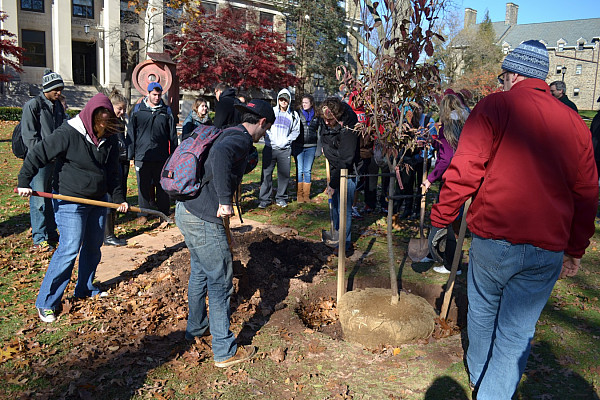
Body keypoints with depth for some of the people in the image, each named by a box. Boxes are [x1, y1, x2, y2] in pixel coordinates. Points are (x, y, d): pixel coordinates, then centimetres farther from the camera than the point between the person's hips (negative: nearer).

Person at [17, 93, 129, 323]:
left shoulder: (109, 140, 4)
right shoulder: (68, 134, -16)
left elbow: (112, 173, 11)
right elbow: (37, 154, -13)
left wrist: (119, 198, 7)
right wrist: (24, 182, -17)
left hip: (98, 201, 7)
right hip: (70, 202, -6)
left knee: (93, 246, 12)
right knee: (69, 249, -10)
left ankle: (85, 289, 31)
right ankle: (46, 302, 2)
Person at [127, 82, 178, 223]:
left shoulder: (166, 111, 8)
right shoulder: (138, 110, 6)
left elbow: (173, 136, 10)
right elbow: (131, 133, 7)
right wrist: (131, 154, 2)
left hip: (162, 157, 0)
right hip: (142, 157, 0)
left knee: (162, 186, 6)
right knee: (143, 186, 6)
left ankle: (164, 213, 18)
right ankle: (143, 213, 18)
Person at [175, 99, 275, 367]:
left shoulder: (226, 134, 16)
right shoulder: (241, 139, -14)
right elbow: (221, 154, -36)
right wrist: (225, 200, -33)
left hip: (186, 209, 10)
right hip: (203, 219, -10)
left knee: (199, 272, 26)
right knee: (220, 283, 2)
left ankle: (195, 328, 45)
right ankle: (225, 351, 15)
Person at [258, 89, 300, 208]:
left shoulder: (294, 115, 11)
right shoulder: (271, 111, 7)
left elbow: (296, 131, 13)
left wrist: (286, 140, -1)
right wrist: (272, 140, -8)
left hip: (285, 149, 1)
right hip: (270, 148, -1)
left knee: (284, 174, 4)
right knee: (266, 173, -3)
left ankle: (281, 198, 18)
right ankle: (264, 199, 5)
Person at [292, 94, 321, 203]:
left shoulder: (316, 116, 8)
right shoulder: (298, 114, 4)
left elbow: (319, 132, 13)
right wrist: (292, 146, -1)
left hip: (311, 146, 1)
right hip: (298, 146, -1)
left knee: (307, 170, 3)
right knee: (299, 170, -1)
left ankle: (306, 195, 11)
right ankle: (299, 194, 7)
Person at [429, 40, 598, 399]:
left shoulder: (495, 107, -7)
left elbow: (464, 171, -13)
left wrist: (441, 220, -2)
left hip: (494, 238, -2)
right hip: (548, 250, 2)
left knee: (482, 312, 21)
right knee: (517, 333, 10)